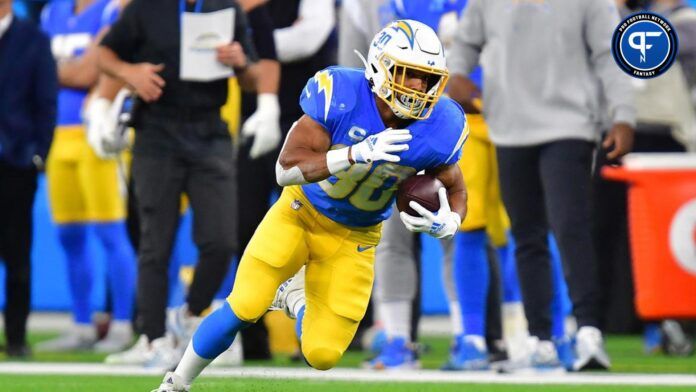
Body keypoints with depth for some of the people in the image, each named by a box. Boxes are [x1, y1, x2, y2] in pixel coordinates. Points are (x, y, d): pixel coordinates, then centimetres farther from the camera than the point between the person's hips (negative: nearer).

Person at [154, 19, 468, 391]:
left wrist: (448, 222, -27)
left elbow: (455, 190, -2)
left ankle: (294, 298, 34)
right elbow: (286, 169, -31)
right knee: (244, 307, -14)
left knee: (322, 354, -2)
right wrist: (356, 155, -45)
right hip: (301, 212, -2)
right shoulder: (340, 94, -29)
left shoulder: (439, 129, -21)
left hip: (353, 238, 2)